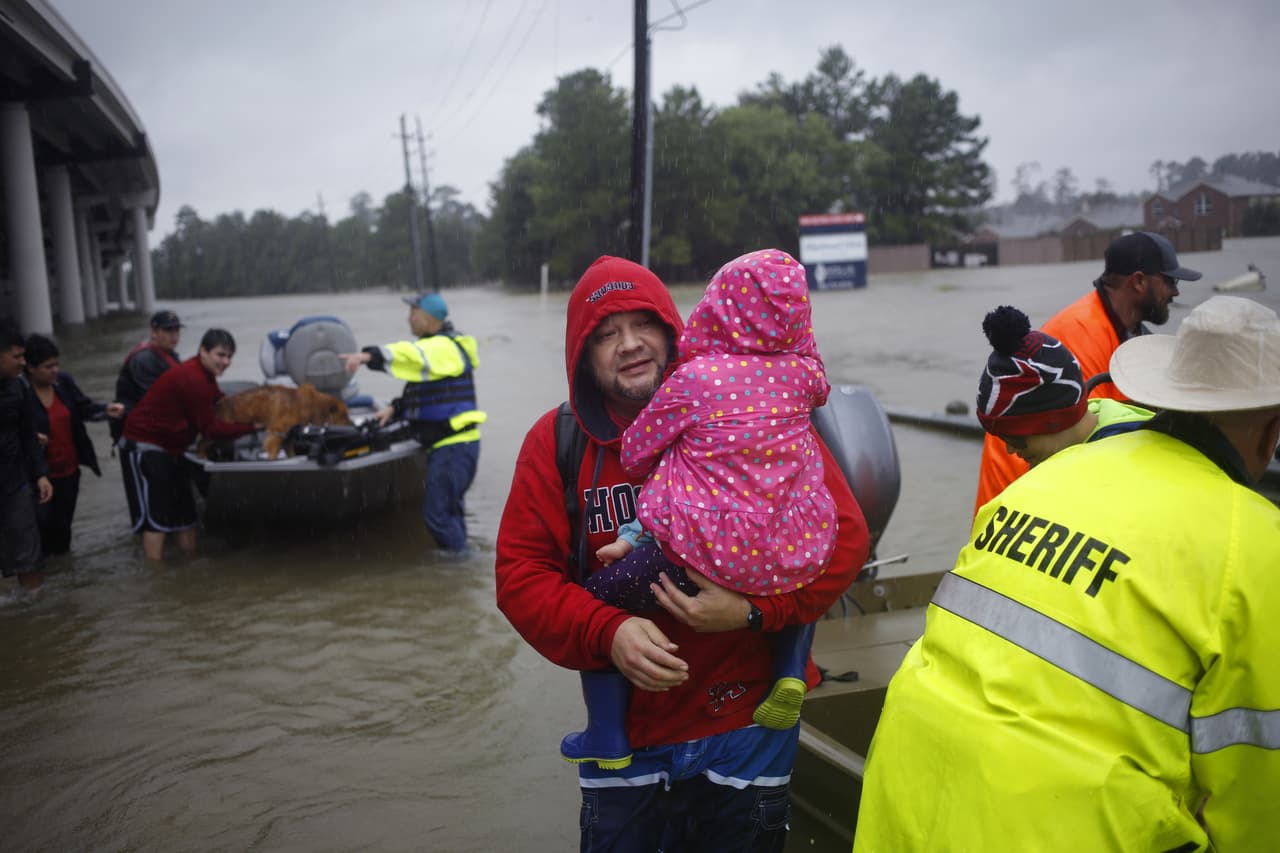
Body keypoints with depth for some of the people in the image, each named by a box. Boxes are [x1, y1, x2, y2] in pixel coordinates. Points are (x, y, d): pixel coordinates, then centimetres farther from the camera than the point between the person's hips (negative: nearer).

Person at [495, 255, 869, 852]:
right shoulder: (556, 442, -3)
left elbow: (842, 534, -10)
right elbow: (520, 573, -4)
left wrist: (753, 611, -23)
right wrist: (609, 632, -21)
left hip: (746, 729, -1)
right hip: (625, 735, 2)